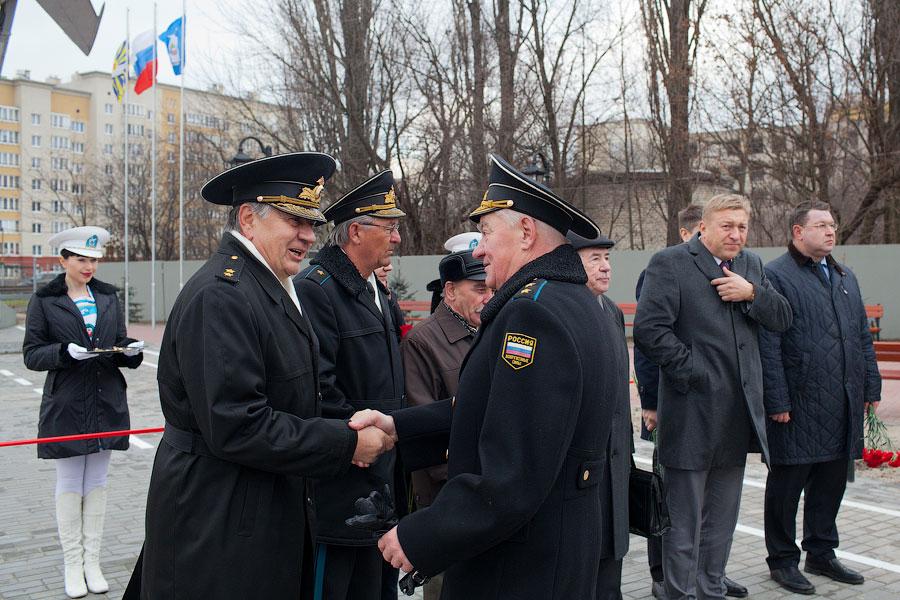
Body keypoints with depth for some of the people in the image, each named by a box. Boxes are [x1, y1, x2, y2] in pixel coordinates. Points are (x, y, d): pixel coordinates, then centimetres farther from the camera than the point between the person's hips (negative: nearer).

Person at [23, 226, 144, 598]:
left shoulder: (108, 297, 9)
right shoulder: (44, 301, -1)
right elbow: (31, 354, -4)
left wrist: (131, 349, -11)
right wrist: (65, 351, -22)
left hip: (107, 405, 3)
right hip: (66, 406, -3)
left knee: (97, 484, 9)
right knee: (69, 486, 6)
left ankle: (92, 561, 19)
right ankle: (73, 565, 17)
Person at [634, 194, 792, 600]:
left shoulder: (751, 265, 13)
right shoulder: (669, 263, -9)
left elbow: (783, 319, 9)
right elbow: (649, 328, -17)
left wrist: (752, 293, -9)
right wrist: (692, 371, -16)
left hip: (738, 414, 7)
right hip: (692, 411, -7)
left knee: (722, 516, 18)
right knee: (684, 517, 4)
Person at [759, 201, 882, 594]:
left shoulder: (845, 277, 17)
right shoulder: (775, 275, -8)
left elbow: (863, 337, 20)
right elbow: (767, 345, -13)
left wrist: (871, 387, 14)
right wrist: (777, 401, -17)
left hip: (843, 406, 7)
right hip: (798, 406, -7)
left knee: (831, 481, 16)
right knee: (787, 484, 4)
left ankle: (821, 553, 31)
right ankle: (782, 560, 18)